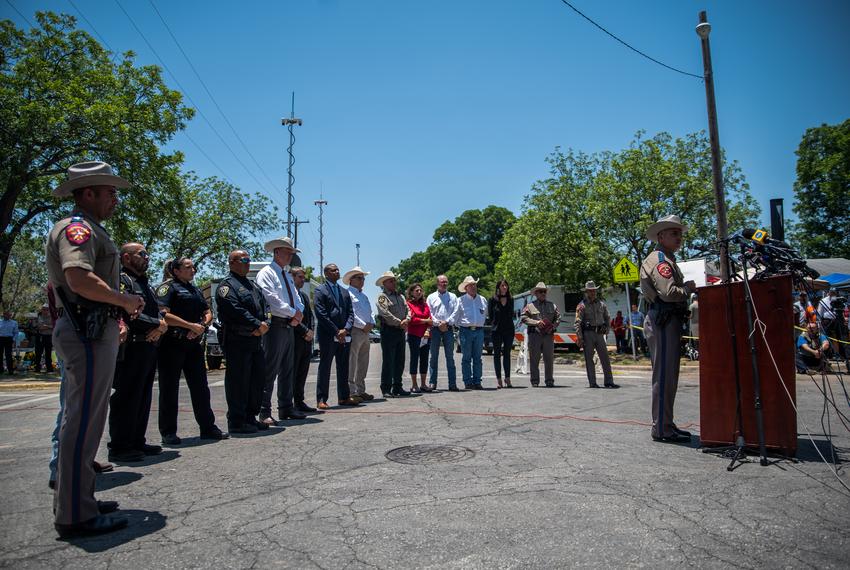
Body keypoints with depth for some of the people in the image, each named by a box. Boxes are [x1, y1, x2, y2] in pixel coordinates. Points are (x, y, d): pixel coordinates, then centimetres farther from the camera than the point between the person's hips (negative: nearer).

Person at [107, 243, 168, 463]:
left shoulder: (146, 284, 23)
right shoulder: (121, 280, -7)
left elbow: (158, 311, 19)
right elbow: (127, 313, -20)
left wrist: (159, 326, -4)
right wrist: (157, 325, -11)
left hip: (150, 347, 9)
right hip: (131, 347, -9)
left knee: (143, 397, 13)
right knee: (126, 397, -5)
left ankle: (137, 442, 22)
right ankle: (119, 447, 2)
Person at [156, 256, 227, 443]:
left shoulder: (195, 290, 19)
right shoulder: (168, 287, -4)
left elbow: (208, 313, 18)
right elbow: (164, 315, -16)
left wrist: (201, 326, -3)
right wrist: (191, 326, -16)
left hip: (194, 343, 7)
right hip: (172, 344, -7)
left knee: (200, 386, 8)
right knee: (169, 388, 2)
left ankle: (208, 428, 15)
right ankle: (168, 433, 11)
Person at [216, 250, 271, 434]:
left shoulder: (252, 286, 22)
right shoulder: (227, 285, -6)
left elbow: (264, 305, 16)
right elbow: (235, 310, -19)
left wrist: (264, 324, -3)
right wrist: (257, 325, -17)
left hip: (256, 340, 9)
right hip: (237, 341, -9)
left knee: (258, 379, 12)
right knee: (238, 382, -3)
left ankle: (250, 417, 23)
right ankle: (236, 422, 5)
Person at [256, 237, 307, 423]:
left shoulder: (288, 276, 21)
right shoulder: (266, 273, -5)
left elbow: (297, 299, 17)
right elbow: (272, 299, -16)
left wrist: (299, 313, -3)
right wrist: (293, 312, -13)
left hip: (289, 326, 9)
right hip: (276, 325, -9)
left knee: (288, 369, 11)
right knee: (270, 370, -7)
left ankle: (286, 408, 19)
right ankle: (264, 412, -1)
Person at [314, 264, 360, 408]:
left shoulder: (344, 292, 17)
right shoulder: (320, 290, -1)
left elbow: (350, 313, 12)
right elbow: (321, 314, -10)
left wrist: (345, 329, -6)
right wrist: (336, 332, -13)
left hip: (344, 335, 6)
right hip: (327, 336, -6)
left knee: (343, 367, 9)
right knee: (325, 367, 0)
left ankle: (344, 397, 17)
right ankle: (321, 399, 5)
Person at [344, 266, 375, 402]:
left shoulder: (364, 296, 23)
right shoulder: (347, 294, -6)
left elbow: (370, 313, 24)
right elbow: (350, 314, -15)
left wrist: (372, 323, 4)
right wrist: (364, 325, -14)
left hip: (366, 332, 9)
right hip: (354, 331, -9)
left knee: (363, 363, 11)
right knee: (352, 362, -7)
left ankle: (361, 390, 18)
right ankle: (352, 391, -5)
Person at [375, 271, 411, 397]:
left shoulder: (400, 296, 18)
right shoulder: (382, 296, -4)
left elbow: (407, 309, 12)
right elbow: (385, 313, -16)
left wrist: (407, 319, -9)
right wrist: (399, 323, -15)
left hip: (401, 331, 7)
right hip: (389, 331, -7)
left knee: (400, 361, 11)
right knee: (388, 361, -5)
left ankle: (397, 387, 20)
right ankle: (386, 389, 1)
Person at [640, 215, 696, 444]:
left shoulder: (668, 260, 24)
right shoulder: (660, 260, -11)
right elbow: (669, 293, -24)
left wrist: (686, 289, 8)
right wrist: (688, 288, -6)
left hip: (669, 322, 11)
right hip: (663, 322, -11)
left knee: (668, 376, 15)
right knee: (664, 376, -8)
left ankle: (665, 425, 23)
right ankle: (661, 429, -4)